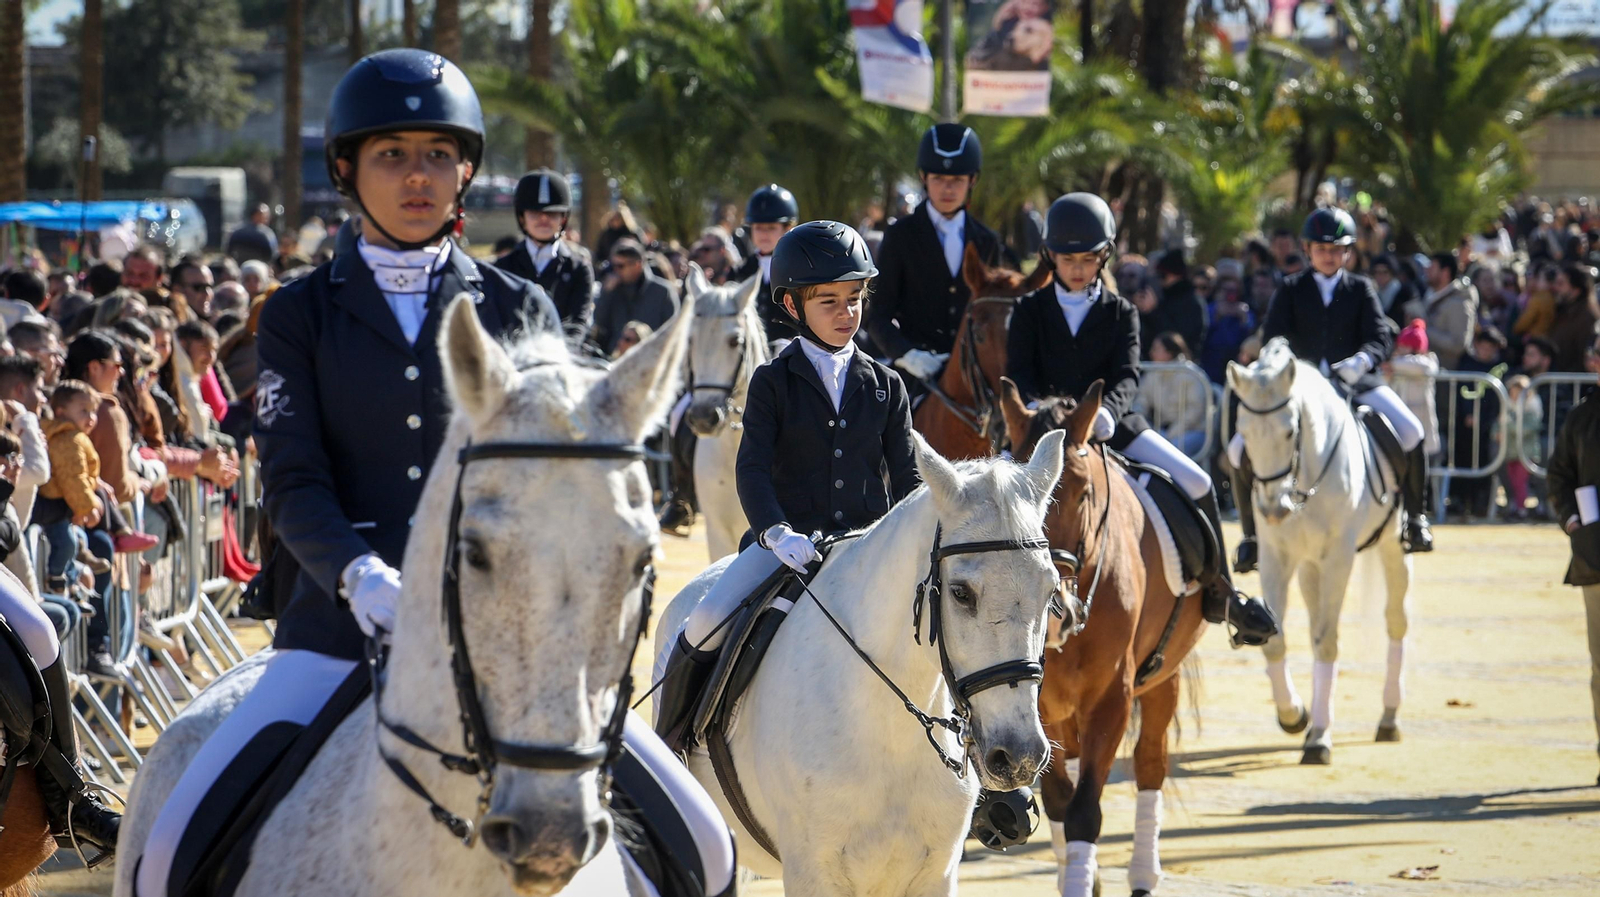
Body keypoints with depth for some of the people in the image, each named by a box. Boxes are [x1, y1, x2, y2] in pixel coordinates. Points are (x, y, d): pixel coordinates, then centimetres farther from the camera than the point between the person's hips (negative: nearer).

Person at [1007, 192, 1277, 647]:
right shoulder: (1029, 311, 7)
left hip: (1114, 426, 1)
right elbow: (1018, 374, -4)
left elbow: (1127, 375, -8)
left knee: (1196, 485, -13)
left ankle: (1219, 595, 0)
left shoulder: (1121, 313, 7)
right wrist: (1035, 412, -28)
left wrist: (1106, 411, -31)